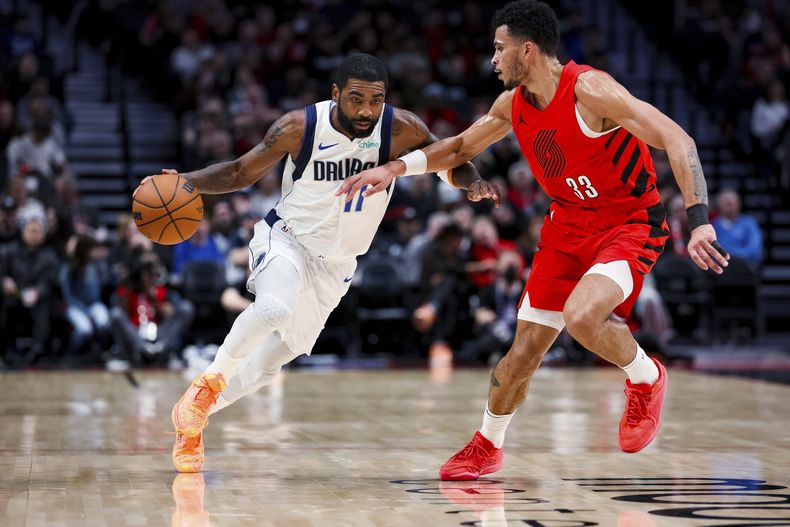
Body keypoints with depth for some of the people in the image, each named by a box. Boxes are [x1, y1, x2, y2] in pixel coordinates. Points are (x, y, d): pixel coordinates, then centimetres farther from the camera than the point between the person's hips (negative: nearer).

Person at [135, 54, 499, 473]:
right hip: (286, 238, -3)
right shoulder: (299, 128, -18)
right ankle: (208, 382, -13)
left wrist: (473, 181, -26)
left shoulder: (401, 129, -17)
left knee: (268, 364, 8)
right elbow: (241, 173, -5)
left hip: (334, 265, 3)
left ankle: (196, 414, 30)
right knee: (274, 308, -36)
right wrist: (185, 182, -20)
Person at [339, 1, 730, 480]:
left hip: (631, 224, -7)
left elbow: (677, 140, -27)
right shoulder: (514, 104, 0)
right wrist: (396, 168, 5)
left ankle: (646, 379, -3)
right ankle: (487, 446, 30)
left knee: (581, 316, -34)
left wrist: (699, 222, -36)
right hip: (569, 227, 7)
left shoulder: (589, 90, -23)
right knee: (524, 354, 5)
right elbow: (462, 147, 19)